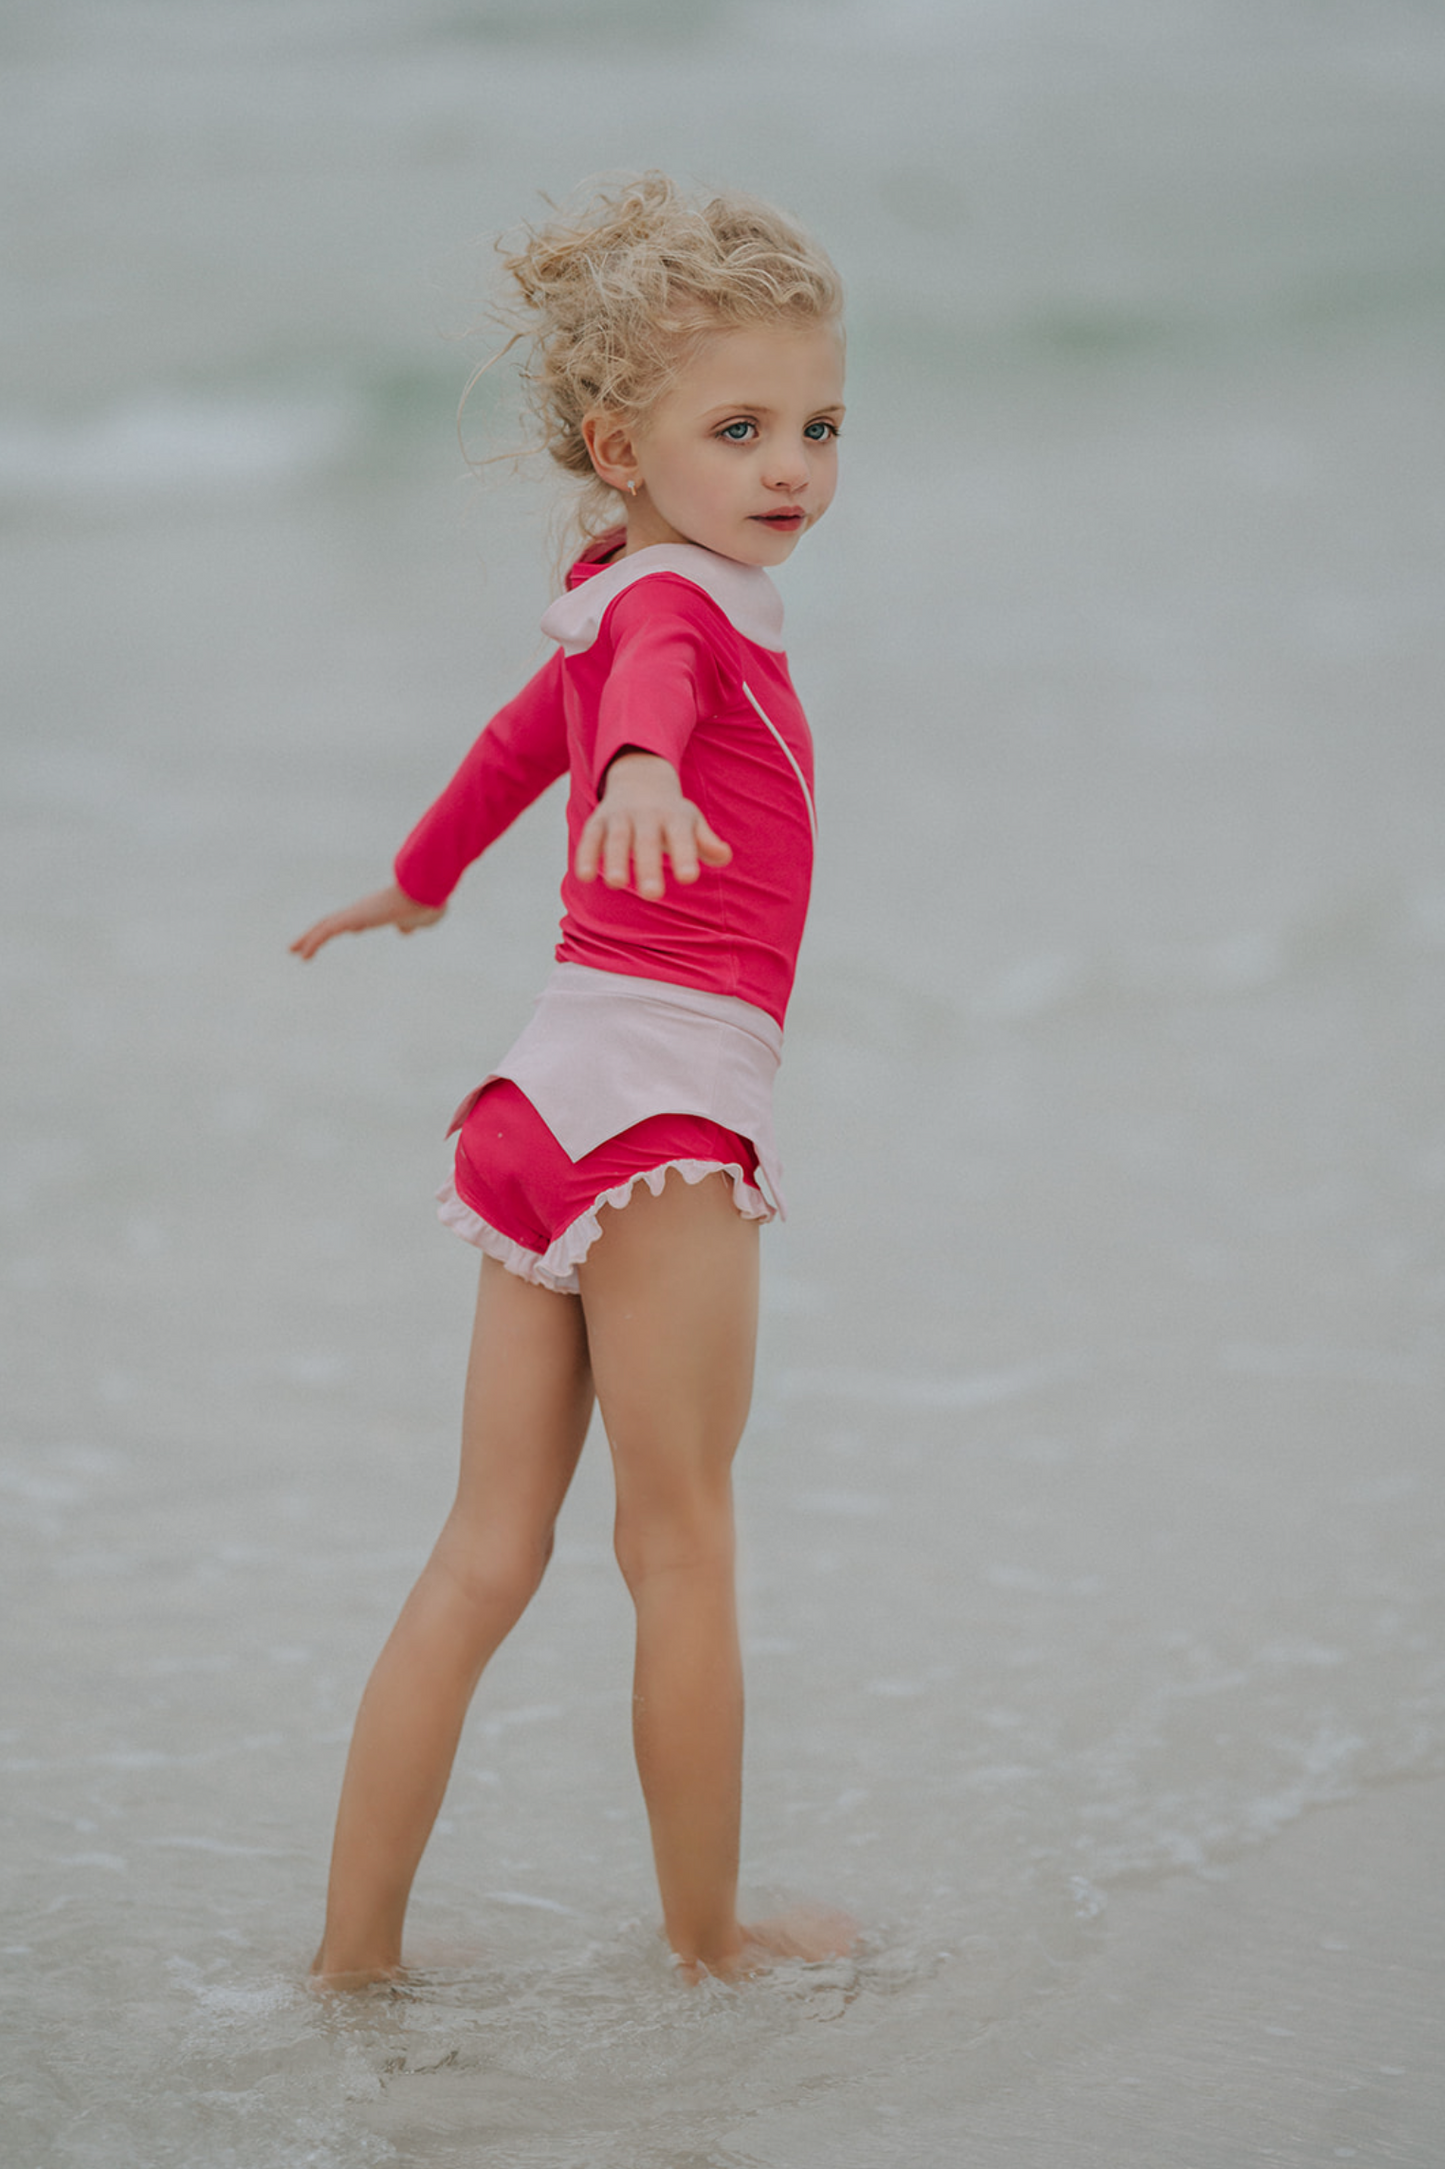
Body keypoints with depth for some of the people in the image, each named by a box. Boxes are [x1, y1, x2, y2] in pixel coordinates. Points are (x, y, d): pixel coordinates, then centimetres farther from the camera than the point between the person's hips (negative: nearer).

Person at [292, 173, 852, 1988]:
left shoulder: (611, 598, 18)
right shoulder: (680, 600, -11)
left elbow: (531, 727, 38)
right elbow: (637, 690, -36)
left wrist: (417, 880, 57)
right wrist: (647, 774, -59)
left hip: (558, 1091, 9)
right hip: (661, 1094, -9)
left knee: (488, 1555, 9)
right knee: (681, 1542, 3)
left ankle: (354, 1949, 11)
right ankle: (707, 1937, 15)